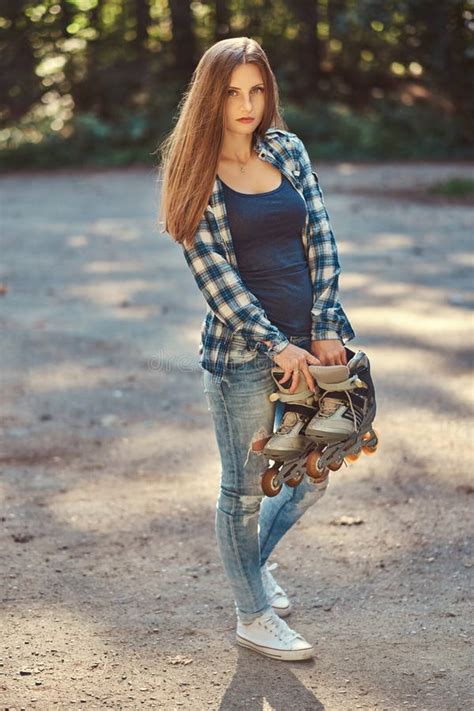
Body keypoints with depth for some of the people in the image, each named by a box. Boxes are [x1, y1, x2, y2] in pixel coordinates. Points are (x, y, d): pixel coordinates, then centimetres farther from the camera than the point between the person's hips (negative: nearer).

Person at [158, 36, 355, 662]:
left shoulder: (287, 150, 6)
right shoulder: (197, 175, -7)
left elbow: (320, 239, 4)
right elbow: (215, 277, -11)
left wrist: (324, 327, -6)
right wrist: (277, 346, -16)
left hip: (307, 340, 5)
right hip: (242, 352, -5)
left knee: (312, 477, 15)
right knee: (246, 487, 7)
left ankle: (251, 559, 42)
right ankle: (253, 616, 24)